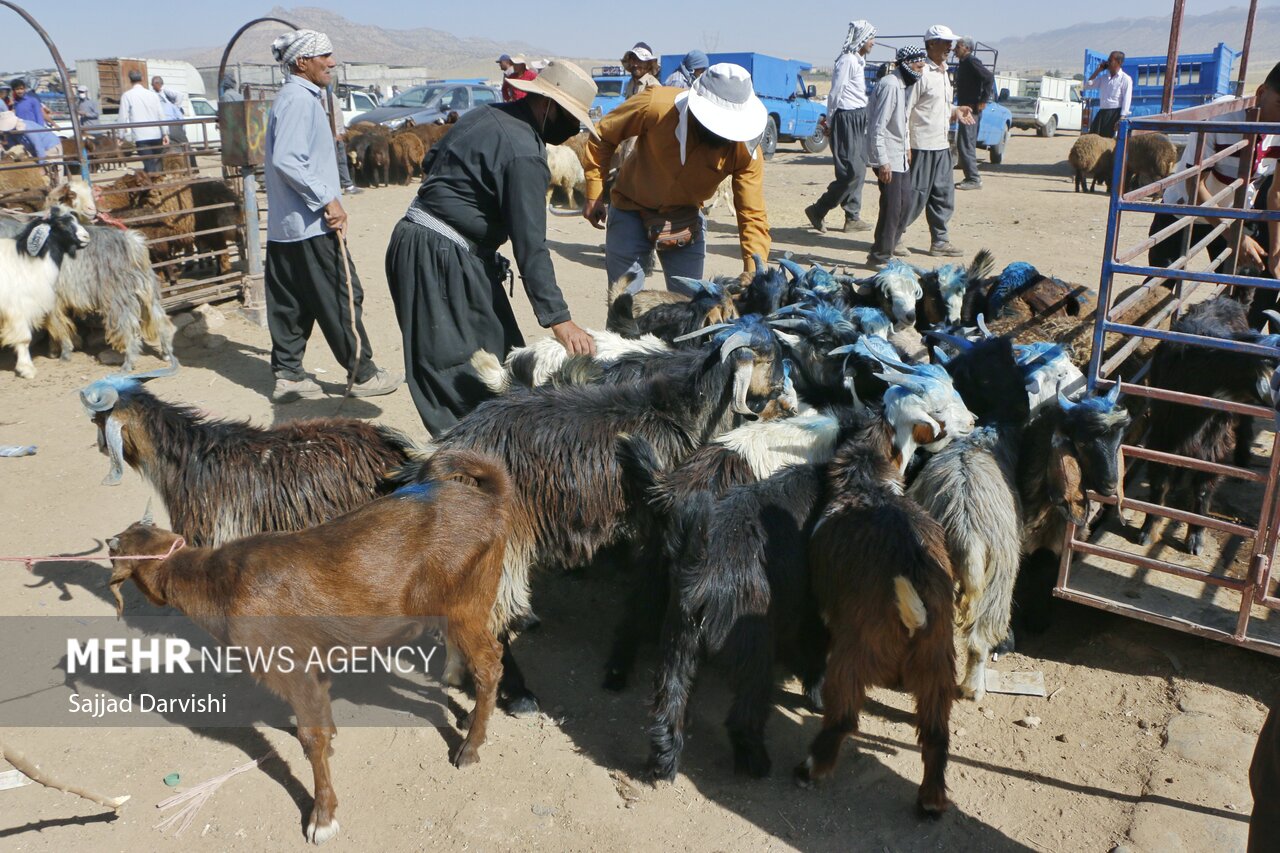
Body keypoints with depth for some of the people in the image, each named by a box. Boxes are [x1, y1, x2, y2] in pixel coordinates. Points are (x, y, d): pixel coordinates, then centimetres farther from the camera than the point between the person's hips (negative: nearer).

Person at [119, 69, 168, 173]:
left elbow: (123, 117, -3)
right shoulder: (153, 94, 8)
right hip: (156, 135, 3)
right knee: (157, 165, 12)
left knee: (149, 166, -6)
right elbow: (161, 115, 6)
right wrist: (165, 133, 9)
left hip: (141, 137, -3)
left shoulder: (127, 96, 0)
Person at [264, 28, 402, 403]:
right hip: (310, 225, -10)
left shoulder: (294, 98, 17)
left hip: (284, 226, 10)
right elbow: (286, 160, -24)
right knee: (340, 299, -2)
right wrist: (328, 200, -20)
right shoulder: (299, 100, -13)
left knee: (290, 303, 11)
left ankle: (287, 374, 16)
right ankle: (364, 374, 6)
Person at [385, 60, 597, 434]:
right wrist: (559, 320, -20)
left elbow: (429, 163, 24)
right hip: (444, 258, -10)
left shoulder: (485, 116, 12)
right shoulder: (525, 154, -16)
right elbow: (530, 246, -21)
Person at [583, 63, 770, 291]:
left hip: (687, 219, 2)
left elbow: (752, 215, -21)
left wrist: (753, 271, -36)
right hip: (631, 212, -2)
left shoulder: (746, 149, -22)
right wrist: (594, 195, -10)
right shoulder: (655, 106, -28)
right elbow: (603, 136, -12)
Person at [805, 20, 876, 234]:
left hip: (858, 119, 10)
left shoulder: (858, 61, 16)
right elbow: (835, 94, -13)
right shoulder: (847, 61, -14)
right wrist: (830, 122, -8)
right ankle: (817, 210, -2)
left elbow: (858, 94, 13)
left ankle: (853, 218, 14)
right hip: (847, 120, -10)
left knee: (858, 171, 10)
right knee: (852, 172, -11)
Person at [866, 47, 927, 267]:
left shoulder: (904, 84, 13)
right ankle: (880, 256, 1)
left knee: (905, 203, 12)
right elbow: (877, 127, -22)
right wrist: (883, 161, -24)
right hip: (888, 158, -10)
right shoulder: (890, 85, -18)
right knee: (892, 207, -8)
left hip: (900, 156, 10)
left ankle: (888, 247, 22)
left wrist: (906, 148, 18)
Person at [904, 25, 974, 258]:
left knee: (944, 195, 10)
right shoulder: (920, 73, -13)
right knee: (916, 196, -4)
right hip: (922, 145, -9)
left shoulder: (944, 73, 16)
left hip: (942, 145, 9)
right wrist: (906, 146, -21)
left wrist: (955, 112, 4)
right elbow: (905, 110, -17)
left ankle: (939, 241, 17)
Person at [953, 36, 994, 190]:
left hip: (972, 109, -10)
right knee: (968, 145, 14)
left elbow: (989, 77, -22)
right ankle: (971, 178, 20)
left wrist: (983, 101, -21)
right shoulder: (962, 63, 15)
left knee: (965, 145, -11)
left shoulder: (971, 62, -13)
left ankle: (974, 179, -9)